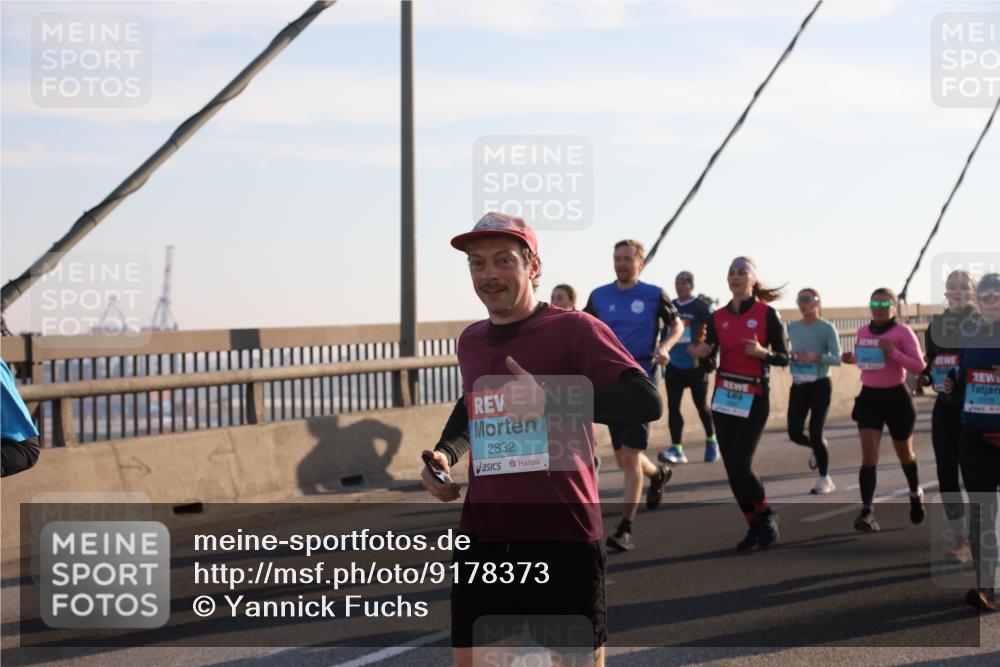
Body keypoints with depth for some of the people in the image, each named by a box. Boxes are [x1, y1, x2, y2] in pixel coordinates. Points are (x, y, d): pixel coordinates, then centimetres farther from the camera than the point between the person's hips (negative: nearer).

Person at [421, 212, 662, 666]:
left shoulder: (574, 330, -9)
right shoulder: (470, 342, 10)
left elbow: (647, 402, -22)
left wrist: (550, 399, -31)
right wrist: (446, 452, 11)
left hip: (562, 541, -5)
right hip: (481, 543, 5)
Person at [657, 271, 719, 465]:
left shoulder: (702, 307, -5)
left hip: (696, 365, -4)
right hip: (674, 365, 4)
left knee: (701, 405, 6)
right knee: (673, 406, -5)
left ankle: (711, 441, 28)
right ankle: (676, 449, -5)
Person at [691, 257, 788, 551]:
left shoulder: (767, 314, -5)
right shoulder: (718, 317, 6)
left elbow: (784, 358, -3)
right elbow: (707, 356, 0)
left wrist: (762, 352, -22)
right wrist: (701, 353, -22)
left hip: (754, 397, -5)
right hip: (724, 396, 5)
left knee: (740, 465, -13)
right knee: (732, 468, 4)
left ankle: (766, 516, 11)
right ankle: (755, 526, 18)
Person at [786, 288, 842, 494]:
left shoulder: (827, 328, -10)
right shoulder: (792, 328, 6)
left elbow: (837, 358, -16)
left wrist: (816, 357, -32)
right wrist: (791, 356, -6)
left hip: (820, 386, -5)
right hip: (798, 386, 5)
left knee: (815, 434, -5)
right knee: (795, 433, -1)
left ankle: (825, 479, 11)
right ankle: (819, 447, 34)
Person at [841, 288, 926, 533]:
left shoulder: (903, 332, -10)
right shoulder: (862, 332, 5)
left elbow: (919, 366, -13)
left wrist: (893, 352, -26)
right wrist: (851, 358, -1)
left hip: (896, 397, -3)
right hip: (869, 397, 3)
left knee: (904, 453, 17)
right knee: (869, 455, -11)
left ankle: (915, 493, 45)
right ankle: (867, 511, -17)